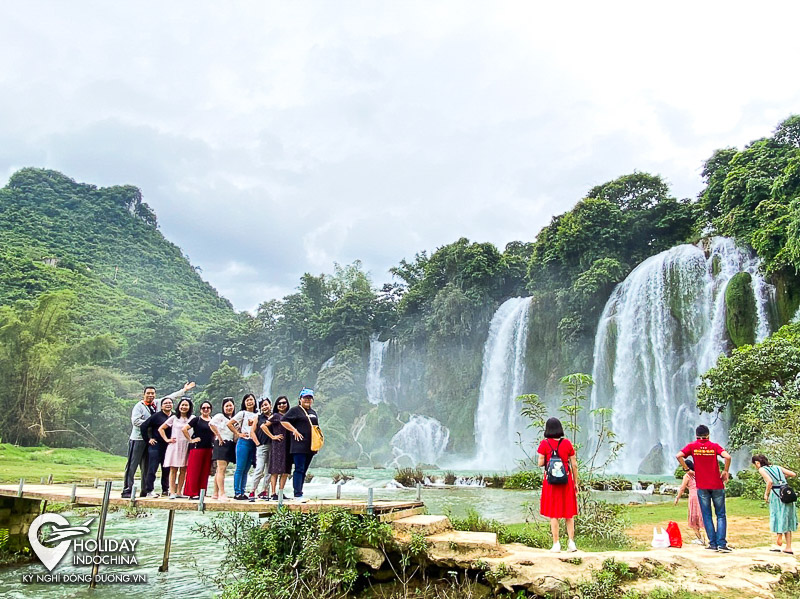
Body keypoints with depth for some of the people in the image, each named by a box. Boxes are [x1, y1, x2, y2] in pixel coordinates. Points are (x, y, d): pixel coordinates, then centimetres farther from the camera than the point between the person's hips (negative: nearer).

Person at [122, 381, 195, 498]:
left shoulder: (156, 403, 10)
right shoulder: (139, 406, -6)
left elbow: (170, 397, 20)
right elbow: (135, 421, -18)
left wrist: (184, 390, 24)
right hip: (138, 439, -6)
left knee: (147, 466, 10)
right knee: (132, 465, -5)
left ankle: (145, 491, 16)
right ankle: (127, 490, -3)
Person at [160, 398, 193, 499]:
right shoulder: (174, 418, 5)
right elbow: (161, 429, 9)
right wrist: (167, 439, 1)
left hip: (186, 447, 2)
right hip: (174, 446, -1)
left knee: (183, 470, 3)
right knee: (173, 469, -2)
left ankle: (179, 492, 9)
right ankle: (172, 492, 0)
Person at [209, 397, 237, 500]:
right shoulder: (220, 416, -2)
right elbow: (211, 424, -20)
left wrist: (236, 438, 7)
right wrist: (219, 437, -19)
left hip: (231, 445, 7)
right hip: (222, 444, -7)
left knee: (220, 470, 10)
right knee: (221, 469, -12)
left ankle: (215, 493, 14)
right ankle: (221, 494, -15)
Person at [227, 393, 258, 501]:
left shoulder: (257, 415, 14)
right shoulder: (242, 413, -1)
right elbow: (229, 424, -7)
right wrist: (238, 434, -7)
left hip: (253, 444, 5)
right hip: (243, 442, -5)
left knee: (246, 470, 8)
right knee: (240, 469, -4)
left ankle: (242, 493, 13)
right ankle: (237, 493, -1)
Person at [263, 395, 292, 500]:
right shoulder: (275, 416, 0)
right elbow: (263, 426, -5)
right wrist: (272, 436, -6)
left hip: (288, 446, 6)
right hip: (277, 445, -6)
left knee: (285, 471, 5)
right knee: (275, 471, -4)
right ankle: (273, 493, -1)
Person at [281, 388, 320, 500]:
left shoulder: (313, 412, 21)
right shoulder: (295, 410, -2)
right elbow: (283, 421, -8)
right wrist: (294, 431, -14)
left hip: (310, 447, 7)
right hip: (299, 446, -7)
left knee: (304, 470, 10)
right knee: (299, 469, -9)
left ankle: (299, 492, 15)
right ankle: (297, 494, -8)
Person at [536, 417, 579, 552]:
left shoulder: (544, 443, -6)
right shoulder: (567, 443, -1)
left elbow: (540, 463, -9)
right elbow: (574, 465, 0)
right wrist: (576, 483, 8)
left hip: (550, 481, -2)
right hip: (566, 480, 2)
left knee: (553, 514, 6)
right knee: (568, 513, 14)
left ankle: (556, 544, 6)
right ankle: (571, 542, 9)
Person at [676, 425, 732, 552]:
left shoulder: (692, 446, 1)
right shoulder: (714, 446, 1)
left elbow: (679, 456, -12)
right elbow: (727, 457, -16)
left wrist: (687, 470, -2)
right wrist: (725, 471, -3)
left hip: (702, 486, 0)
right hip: (717, 485, 0)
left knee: (707, 516, 8)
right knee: (721, 515, 8)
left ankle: (713, 544, 8)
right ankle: (721, 544, 0)